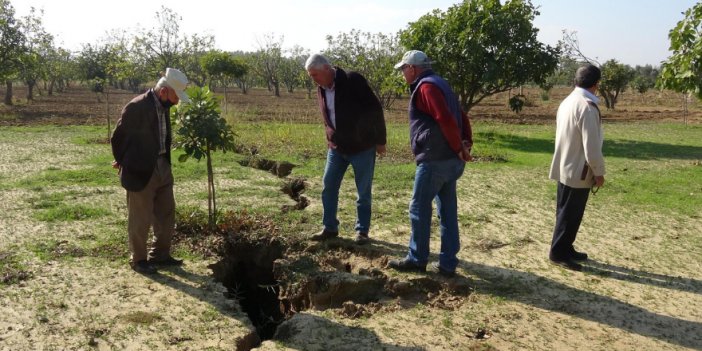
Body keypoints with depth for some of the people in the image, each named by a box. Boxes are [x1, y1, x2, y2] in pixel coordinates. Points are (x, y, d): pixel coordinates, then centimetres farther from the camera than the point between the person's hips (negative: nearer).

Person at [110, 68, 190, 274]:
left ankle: (160, 254, 30)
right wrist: (124, 163, 3)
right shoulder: (136, 107, -19)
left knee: (166, 214, 16)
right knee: (140, 219, 5)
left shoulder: (163, 106, 4)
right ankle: (139, 260, 21)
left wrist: (165, 163, 14)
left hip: (162, 167, 8)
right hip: (141, 171, -8)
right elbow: (118, 137, -10)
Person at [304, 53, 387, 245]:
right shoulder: (321, 90, 3)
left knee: (363, 191, 2)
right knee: (328, 186, 5)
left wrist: (380, 141, -12)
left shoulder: (353, 80, -17)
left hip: (362, 146, -6)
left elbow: (375, 109, -15)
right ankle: (330, 227, 17)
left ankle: (362, 230, 14)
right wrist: (330, 140, 14)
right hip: (336, 147, 6)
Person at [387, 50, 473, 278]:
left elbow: (446, 119, -23)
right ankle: (448, 263, 15)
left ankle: (417, 259, 12)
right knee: (448, 211, 10)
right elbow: (461, 117, 16)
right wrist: (466, 143, 6)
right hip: (451, 160, 10)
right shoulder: (439, 84, 20)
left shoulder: (426, 87, -11)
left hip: (434, 159, -9)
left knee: (419, 209, 2)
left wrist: (458, 148, -15)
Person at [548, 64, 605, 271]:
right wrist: (599, 172, -10)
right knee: (570, 214, 1)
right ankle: (558, 253, 10)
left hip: (565, 167, 9)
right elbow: (591, 146, -21)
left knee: (566, 212, 17)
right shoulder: (587, 107, -21)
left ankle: (566, 249, 28)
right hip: (578, 171, -9)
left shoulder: (567, 102, 8)